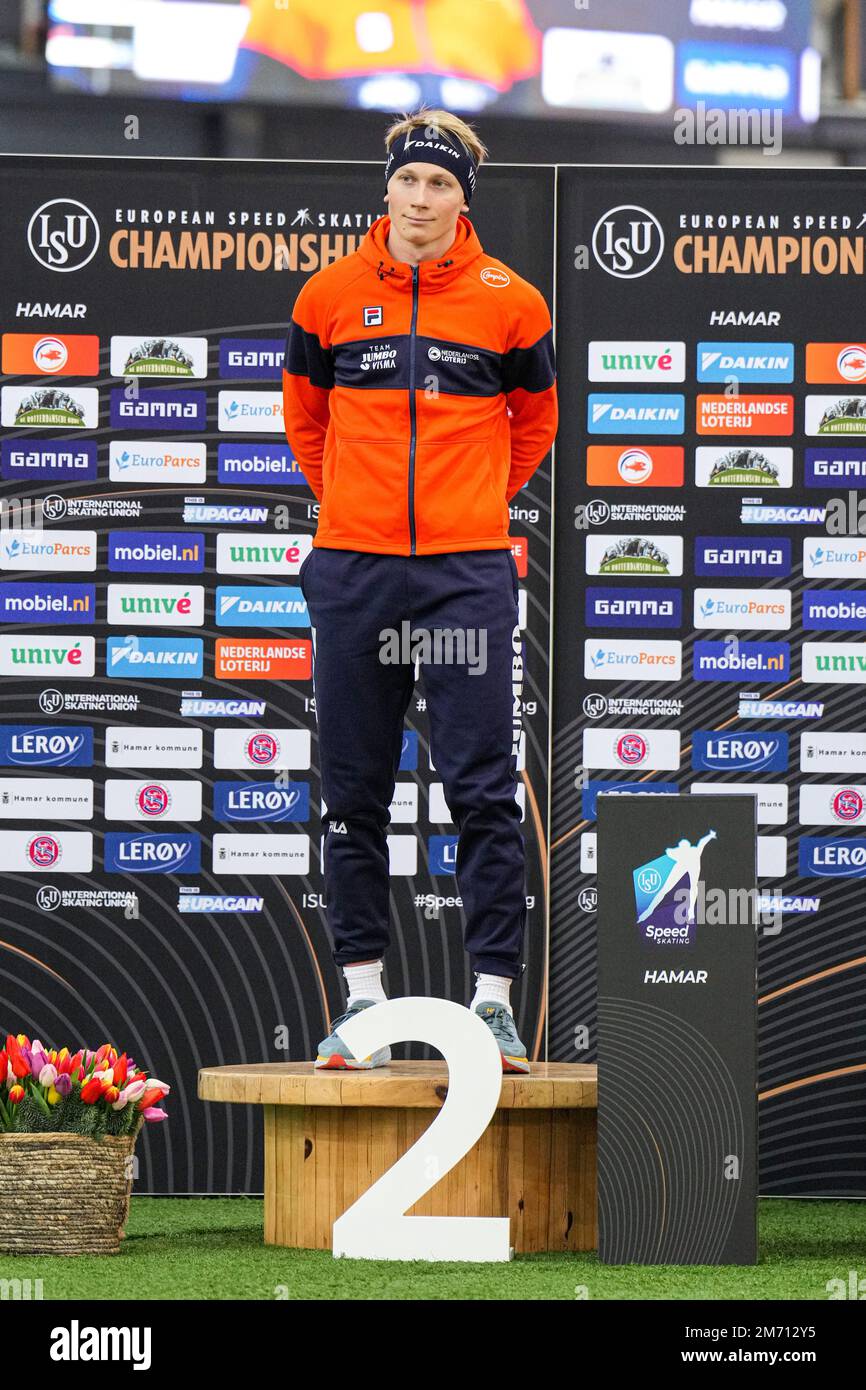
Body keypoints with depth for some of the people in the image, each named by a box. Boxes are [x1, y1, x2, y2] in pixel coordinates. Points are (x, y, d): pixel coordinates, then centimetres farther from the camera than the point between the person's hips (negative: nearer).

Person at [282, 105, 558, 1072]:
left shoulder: (507, 302, 2)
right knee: (353, 791, 4)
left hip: (468, 571, -2)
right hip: (353, 570, 2)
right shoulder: (331, 295, 5)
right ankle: (363, 995, 11)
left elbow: (535, 420, 18)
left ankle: (494, 995, -2)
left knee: (482, 789, -5)